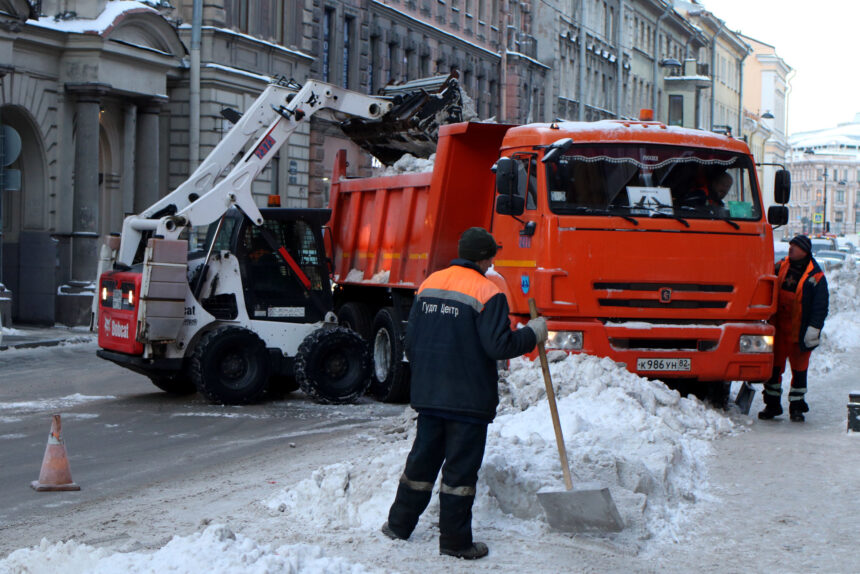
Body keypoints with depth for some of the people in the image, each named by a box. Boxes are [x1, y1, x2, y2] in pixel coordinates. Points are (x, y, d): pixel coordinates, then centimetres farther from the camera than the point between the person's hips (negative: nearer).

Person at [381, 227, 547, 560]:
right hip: (468, 399, -6)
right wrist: (533, 335, -2)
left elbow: (411, 340, 13)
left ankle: (399, 524, 25)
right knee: (460, 468, 0)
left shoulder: (429, 284, 9)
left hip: (428, 395, 6)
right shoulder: (487, 292, -12)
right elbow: (498, 346, -18)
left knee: (422, 460, 17)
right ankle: (455, 542, 5)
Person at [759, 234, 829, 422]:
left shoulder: (815, 276, -6)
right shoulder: (781, 267, 6)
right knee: (774, 366, 5)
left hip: (799, 332, -3)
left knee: (799, 369, 6)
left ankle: (796, 407, 16)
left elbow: (821, 306, -6)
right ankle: (772, 404, 15)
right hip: (777, 328, 3)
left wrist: (813, 329, -14)